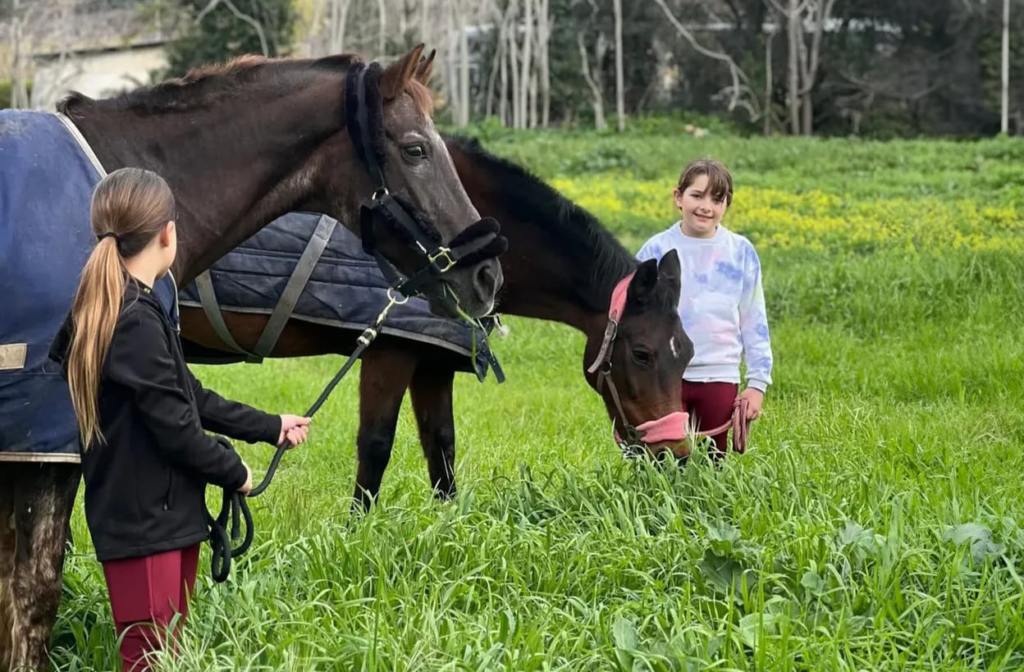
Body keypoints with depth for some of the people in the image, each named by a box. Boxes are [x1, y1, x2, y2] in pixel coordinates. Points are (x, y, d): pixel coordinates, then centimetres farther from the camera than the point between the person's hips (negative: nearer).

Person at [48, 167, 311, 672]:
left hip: (164, 515, 10)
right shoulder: (137, 323, -20)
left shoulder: (119, 311, 12)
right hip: (143, 521, -10)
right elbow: (176, 427, -20)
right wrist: (235, 473, -4)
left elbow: (192, 398, 19)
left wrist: (271, 427, 23)